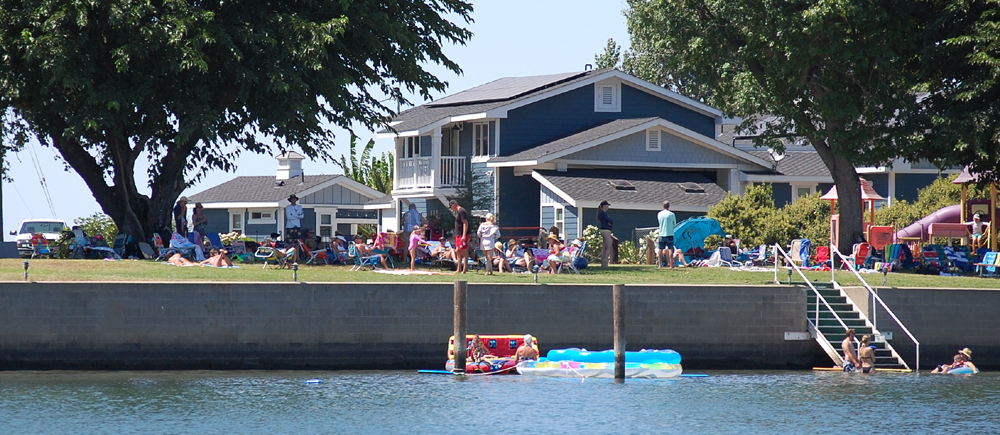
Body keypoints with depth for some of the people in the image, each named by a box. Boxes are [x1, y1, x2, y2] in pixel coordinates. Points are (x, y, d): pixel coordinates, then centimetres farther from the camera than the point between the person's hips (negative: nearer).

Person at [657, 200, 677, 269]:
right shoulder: (671, 214, -6)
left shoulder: (659, 214, 2)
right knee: (670, 249, -2)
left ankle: (660, 265, 10)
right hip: (670, 234, -3)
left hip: (662, 234, 3)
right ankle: (671, 265, -7)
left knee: (661, 249, 9)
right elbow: (674, 224, 5)